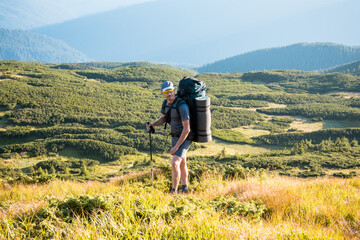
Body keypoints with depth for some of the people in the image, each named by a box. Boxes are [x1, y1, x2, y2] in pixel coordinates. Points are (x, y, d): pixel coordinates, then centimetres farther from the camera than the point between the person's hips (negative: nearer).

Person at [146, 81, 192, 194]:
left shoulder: (182, 106, -30)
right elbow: (164, 118, 16)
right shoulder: (166, 103, -3)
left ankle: (173, 191, -9)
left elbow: (186, 129, -28)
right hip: (175, 137, 8)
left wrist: (176, 146, -25)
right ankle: (184, 189, 39)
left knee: (174, 164, -20)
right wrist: (152, 124, -5)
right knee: (182, 163, 22)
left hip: (184, 139, -8)